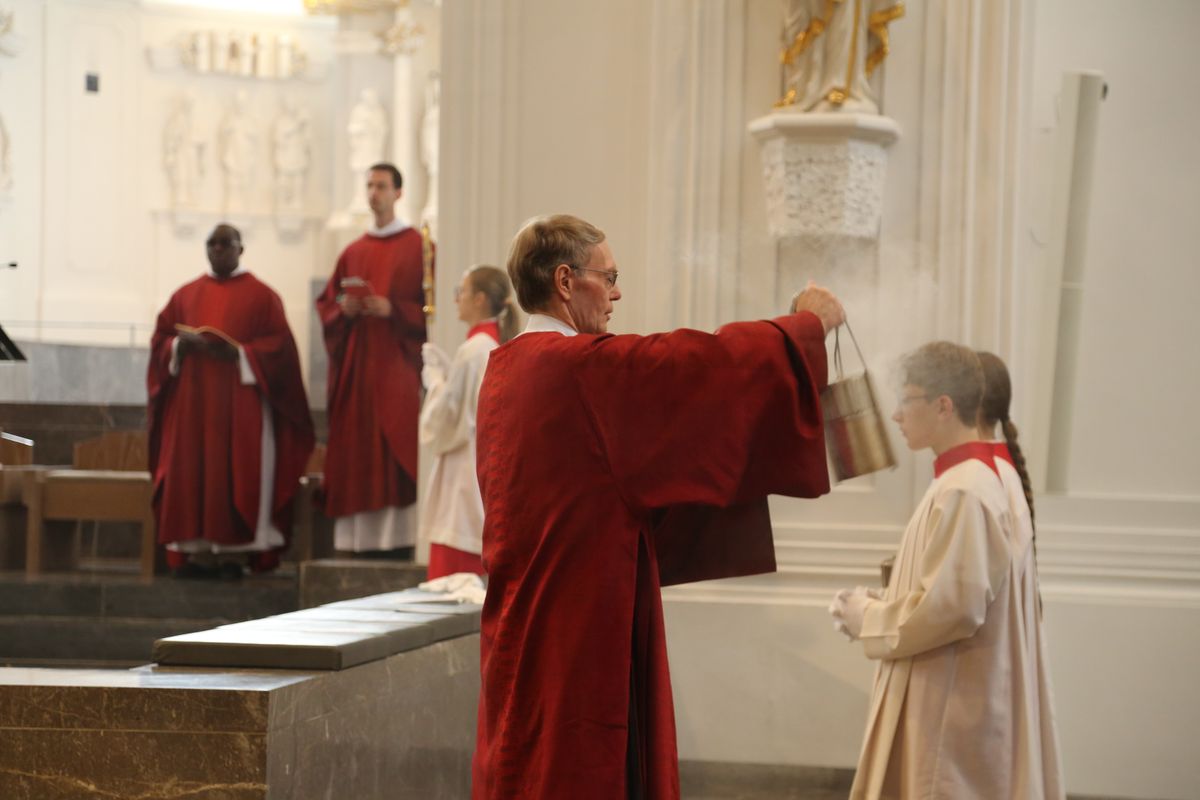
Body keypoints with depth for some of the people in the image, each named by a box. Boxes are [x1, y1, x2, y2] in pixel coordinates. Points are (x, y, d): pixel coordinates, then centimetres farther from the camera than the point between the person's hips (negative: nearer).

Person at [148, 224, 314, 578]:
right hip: (191, 401, 3)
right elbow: (161, 338, 14)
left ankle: (233, 551, -6)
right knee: (190, 472, -3)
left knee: (238, 473, -7)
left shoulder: (261, 295, 4)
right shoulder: (186, 294, 15)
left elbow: (279, 345, -3)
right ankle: (194, 549, -1)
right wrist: (180, 345, -8)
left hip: (239, 402, -3)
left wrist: (240, 353, -17)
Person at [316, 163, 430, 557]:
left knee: (395, 448, -10)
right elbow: (326, 304, 16)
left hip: (397, 365, -5)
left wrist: (393, 310, -16)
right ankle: (361, 538, 2)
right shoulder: (353, 252, 15)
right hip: (356, 367, 5)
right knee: (356, 450, 1)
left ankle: (399, 538, -11)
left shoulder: (418, 247, 0)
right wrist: (344, 310, -4)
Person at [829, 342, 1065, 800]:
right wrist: (878, 606, 7)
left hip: (953, 708, -10)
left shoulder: (962, 493, -20)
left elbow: (951, 606, -24)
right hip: (948, 698, 10)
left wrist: (870, 620, -10)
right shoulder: (971, 479, 11)